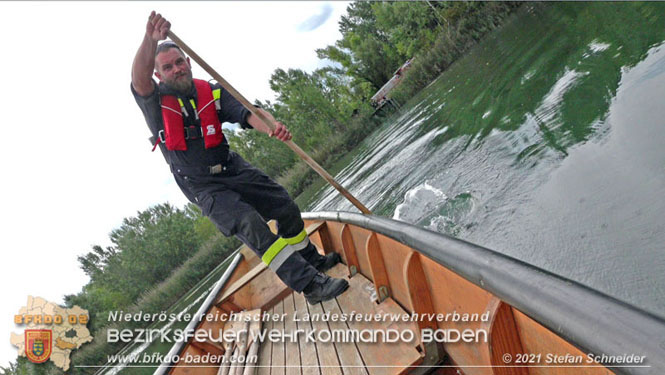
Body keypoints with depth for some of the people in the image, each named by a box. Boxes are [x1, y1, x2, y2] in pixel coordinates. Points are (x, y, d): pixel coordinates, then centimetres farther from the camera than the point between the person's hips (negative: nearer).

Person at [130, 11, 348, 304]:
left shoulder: (212, 92, 2)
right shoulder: (155, 101, -5)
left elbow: (247, 113, -14)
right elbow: (139, 79, -28)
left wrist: (271, 127, -36)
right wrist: (150, 40, -47)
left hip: (234, 169, 5)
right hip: (203, 186, -4)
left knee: (287, 208, 6)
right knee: (249, 223, -25)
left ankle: (312, 260, 32)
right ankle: (311, 285, -23)